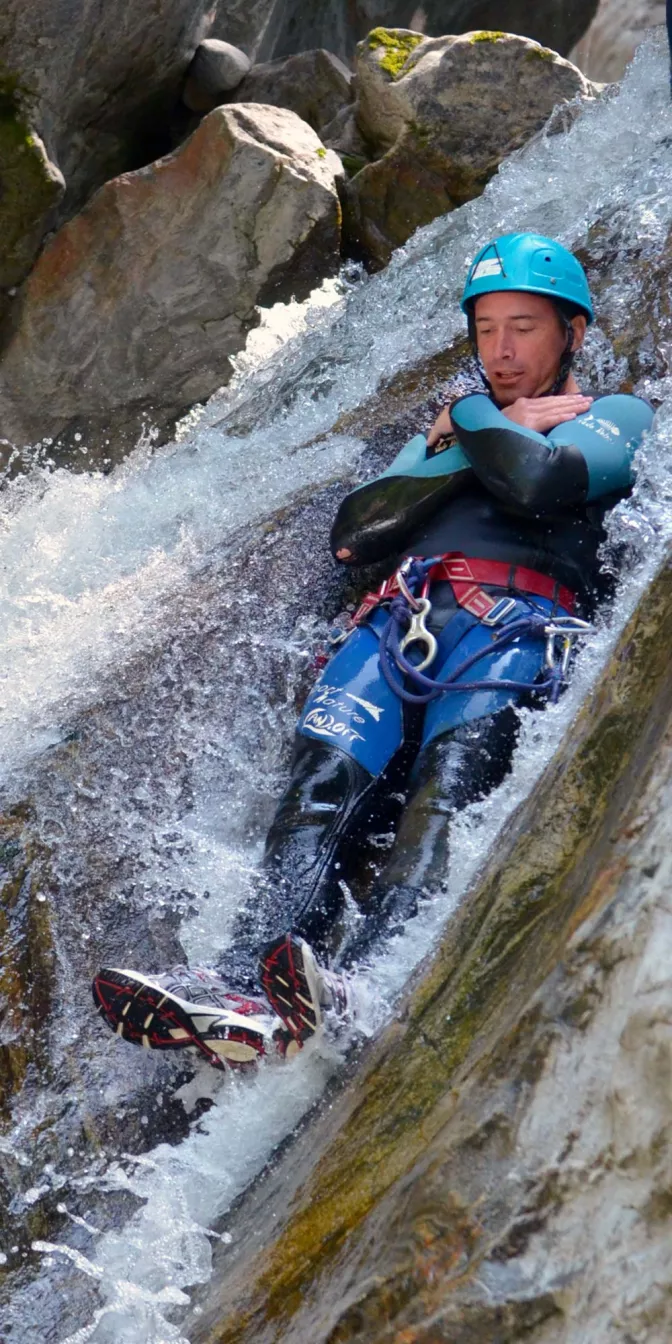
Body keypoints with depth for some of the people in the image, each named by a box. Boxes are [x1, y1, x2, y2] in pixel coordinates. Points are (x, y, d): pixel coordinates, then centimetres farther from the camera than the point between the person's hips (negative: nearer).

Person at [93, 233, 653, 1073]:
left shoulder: (616, 417, 20)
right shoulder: (452, 428, 35)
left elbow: (539, 481, -6)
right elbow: (354, 533, 16)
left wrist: (467, 419, 12)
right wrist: (480, 442, 12)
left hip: (519, 623, -4)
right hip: (403, 615, 5)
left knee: (448, 785, -32)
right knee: (325, 781, -24)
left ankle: (345, 987, -54)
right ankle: (243, 985, -42)